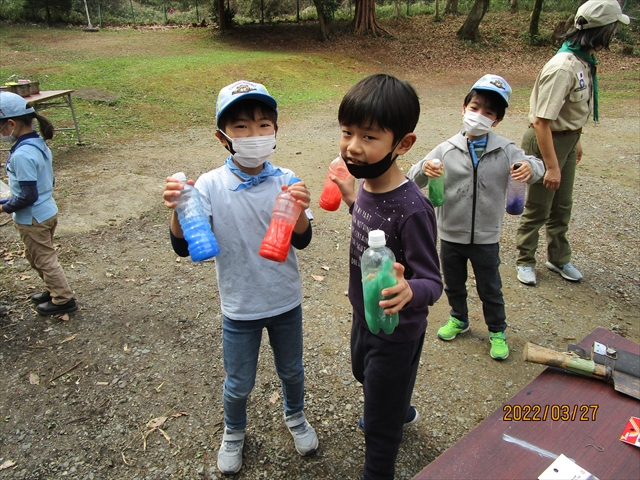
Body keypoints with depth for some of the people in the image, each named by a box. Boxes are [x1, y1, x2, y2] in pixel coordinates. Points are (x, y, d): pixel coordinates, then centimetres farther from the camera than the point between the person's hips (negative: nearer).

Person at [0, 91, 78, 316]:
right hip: (47, 211, 9)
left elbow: (28, 196, -26)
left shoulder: (22, 154, -27)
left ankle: (63, 300, 21)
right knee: (38, 257, 24)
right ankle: (55, 290, 38)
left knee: (44, 259, 8)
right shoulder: (39, 144, 1)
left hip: (33, 219, -9)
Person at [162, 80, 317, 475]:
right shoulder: (210, 185, -15)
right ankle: (234, 432, 49)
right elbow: (184, 247, -18)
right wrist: (178, 210, -38)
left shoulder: (285, 182, -13)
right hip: (240, 307, -1)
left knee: (292, 371, 23)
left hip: (286, 302, 1)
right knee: (239, 384, 17)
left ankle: (296, 416, 55)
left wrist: (298, 212, -41)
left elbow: (301, 241, -20)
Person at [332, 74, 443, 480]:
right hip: (364, 316, 9)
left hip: (397, 331, -9)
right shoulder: (368, 185, -10)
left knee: (381, 425, 12)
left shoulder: (412, 209, -34)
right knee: (364, 374, 37)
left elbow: (432, 282, -30)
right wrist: (353, 200, 9)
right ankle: (401, 411, 68)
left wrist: (408, 291, -50)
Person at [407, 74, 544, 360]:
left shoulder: (505, 151, -9)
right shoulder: (447, 149, -8)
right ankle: (458, 319, 46)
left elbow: (536, 165, -6)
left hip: (486, 237, -1)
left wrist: (530, 167, -29)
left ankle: (497, 331, 36)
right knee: (453, 284, 21)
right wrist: (424, 169, -33)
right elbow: (413, 180, -9)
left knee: (490, 289, 15)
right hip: (450, 234, 1)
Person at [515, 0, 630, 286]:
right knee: (538, 207, 5)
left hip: (567, 140, 9)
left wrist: (576, 141, 20)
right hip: (547, 142, -9)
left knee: (562, 206, 19)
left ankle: (558, 259, 35)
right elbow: (541, 121, -28)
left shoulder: (584, 62, 2)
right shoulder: (563, 67, -26)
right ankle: (524, 261, 24)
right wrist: (552, 166, -25)